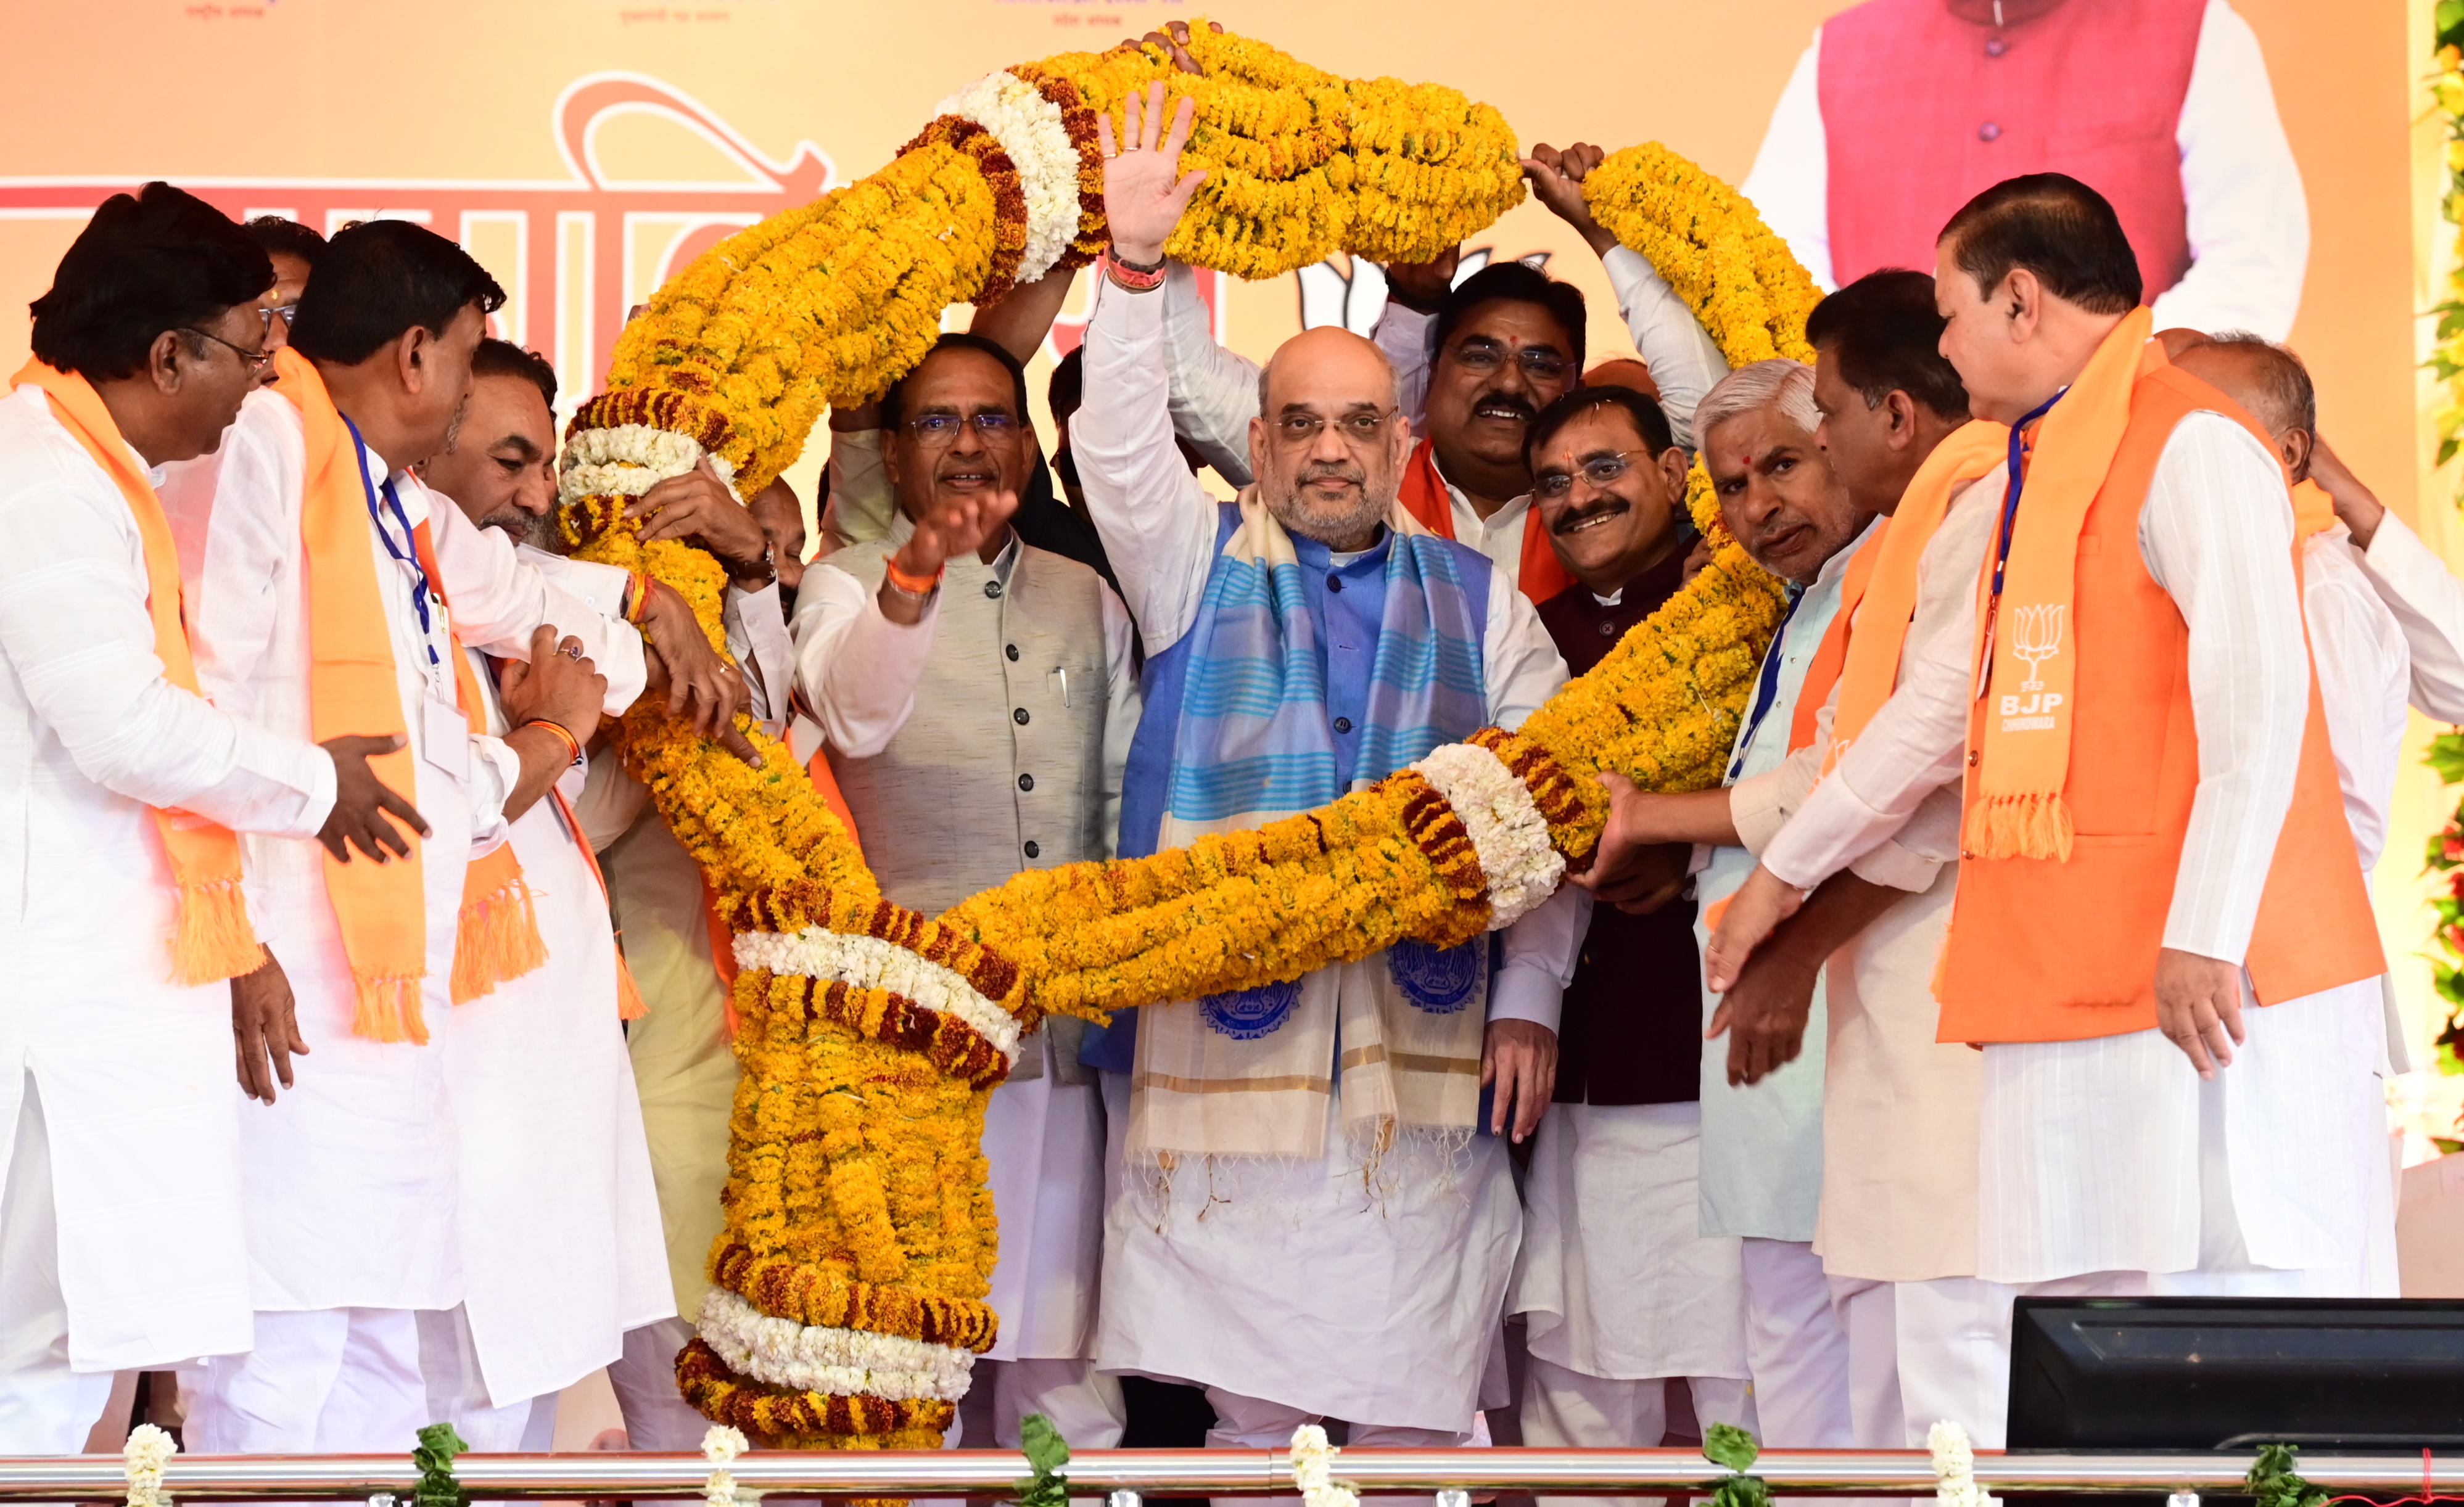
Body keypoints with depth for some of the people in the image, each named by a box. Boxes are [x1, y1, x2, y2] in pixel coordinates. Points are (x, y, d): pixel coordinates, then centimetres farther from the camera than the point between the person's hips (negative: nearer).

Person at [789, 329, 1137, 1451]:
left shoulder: (1086, 601, 17)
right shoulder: (847, 587, 2)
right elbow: (853, 714, -21)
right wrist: (917, 573, -40)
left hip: (1071, 1039, 4)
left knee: (1065, 1382, 4)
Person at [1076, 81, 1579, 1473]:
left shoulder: (1480, 601, 13)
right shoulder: (1201, 563, 10)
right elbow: (1120, 446, -8)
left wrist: (1531, 999, 1)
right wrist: (1136, 264, -19)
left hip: (1426, 1051, 1)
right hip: (1230, 1036, -1)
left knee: (1413, 1413, 1)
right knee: (1250, 1410, 2)